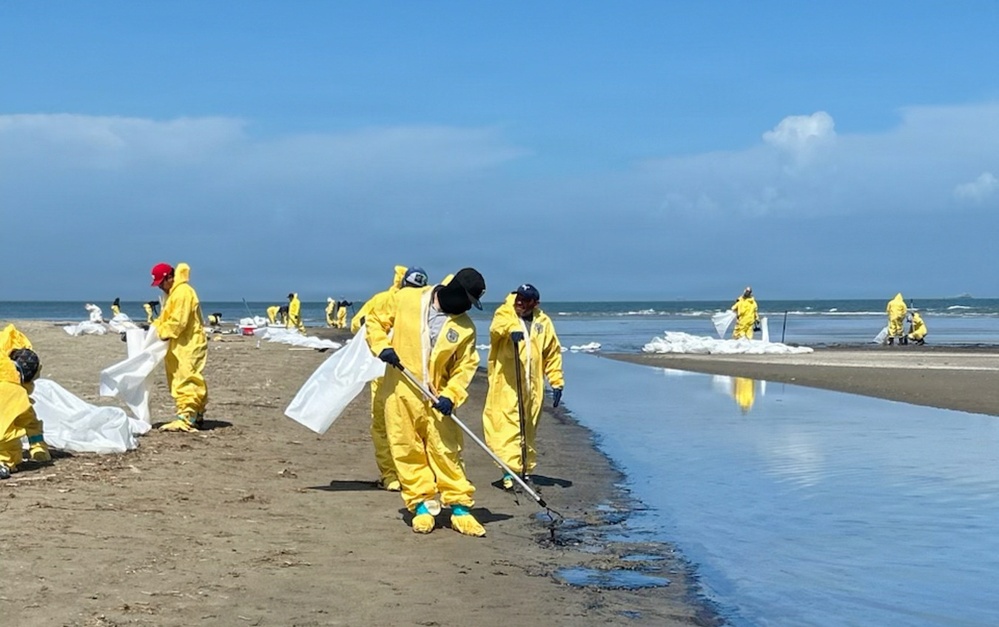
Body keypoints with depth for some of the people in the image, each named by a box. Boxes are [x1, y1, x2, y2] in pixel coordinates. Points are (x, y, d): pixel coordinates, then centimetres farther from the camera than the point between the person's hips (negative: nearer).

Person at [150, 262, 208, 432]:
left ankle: (185, 418, -19)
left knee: (185, 382, -14)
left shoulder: (183, 292, -16)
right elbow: (166, 319, 25)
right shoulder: (174, 293, 19)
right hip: (182, 346, 11)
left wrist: (160, 332, -13)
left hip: (188, 346, -11)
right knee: (192, 381, 14)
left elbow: (177, 322, -22)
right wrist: (153, 327, 9)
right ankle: (197, 416, 20)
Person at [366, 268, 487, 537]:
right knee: (408, 450, 3)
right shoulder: (405, 300, -4)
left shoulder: (465, 327, -1)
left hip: (435, 398, 1)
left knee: (447, 451, -2)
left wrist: (450, 396, -15)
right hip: (400, 393, 0)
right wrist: (382, 347, -11)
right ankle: (421, 506, 12)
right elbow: (375, 320, 7)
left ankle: (460, 507, 5)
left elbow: (465, 366, 0)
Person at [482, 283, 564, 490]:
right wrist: (511, 328, -44)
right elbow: (497, 327, -22)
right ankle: (509, 470, -15)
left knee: (528, 429, 10)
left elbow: (553, 353, 16)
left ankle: (524, 469, 20)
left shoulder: (543, 322, 11)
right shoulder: (505, 313, 2)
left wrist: (557, 382, 11)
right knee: (505, 426, -12)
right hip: (505, 384, -4)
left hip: (532, 386, 4)